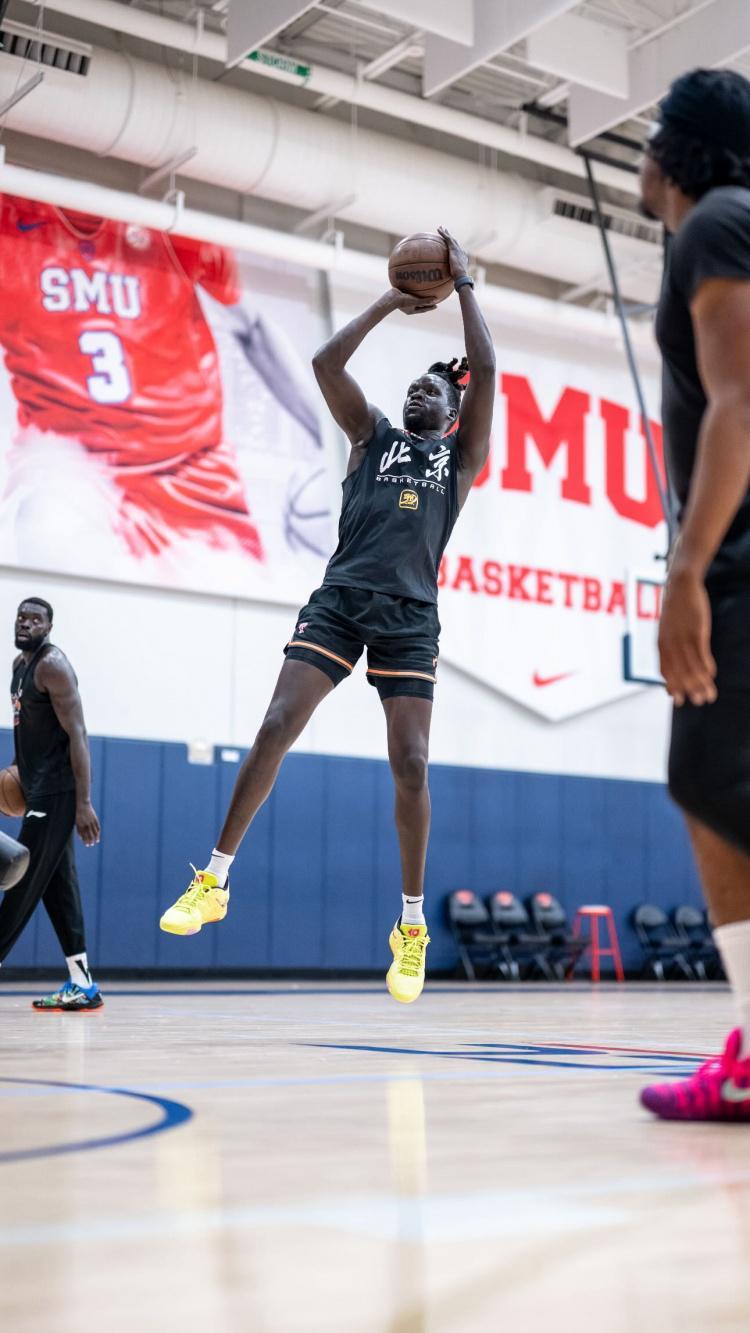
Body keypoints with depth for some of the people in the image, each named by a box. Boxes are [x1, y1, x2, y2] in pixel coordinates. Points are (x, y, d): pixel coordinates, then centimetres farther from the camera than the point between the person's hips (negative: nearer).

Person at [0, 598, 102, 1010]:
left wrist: (84, 803, -24)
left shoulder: (52, 666, -14)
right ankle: (82, 986, 8)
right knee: (57, 888, 7)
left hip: (55, 793, -9)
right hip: (41, 791, 9)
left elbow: (77, 735, -19)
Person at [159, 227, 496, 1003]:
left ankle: (412, 925, 3)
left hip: (411, 614, -1)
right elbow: (327, 362, 8)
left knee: (410, 762, -6)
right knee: (276, 727, -11)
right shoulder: (372, 436, 20)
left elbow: (485, 369, 6)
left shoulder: (462, 454, 17)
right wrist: (393, 301, 15)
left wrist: (462, 285, 13)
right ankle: (215, 880, -2)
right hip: (340, 598, 1)